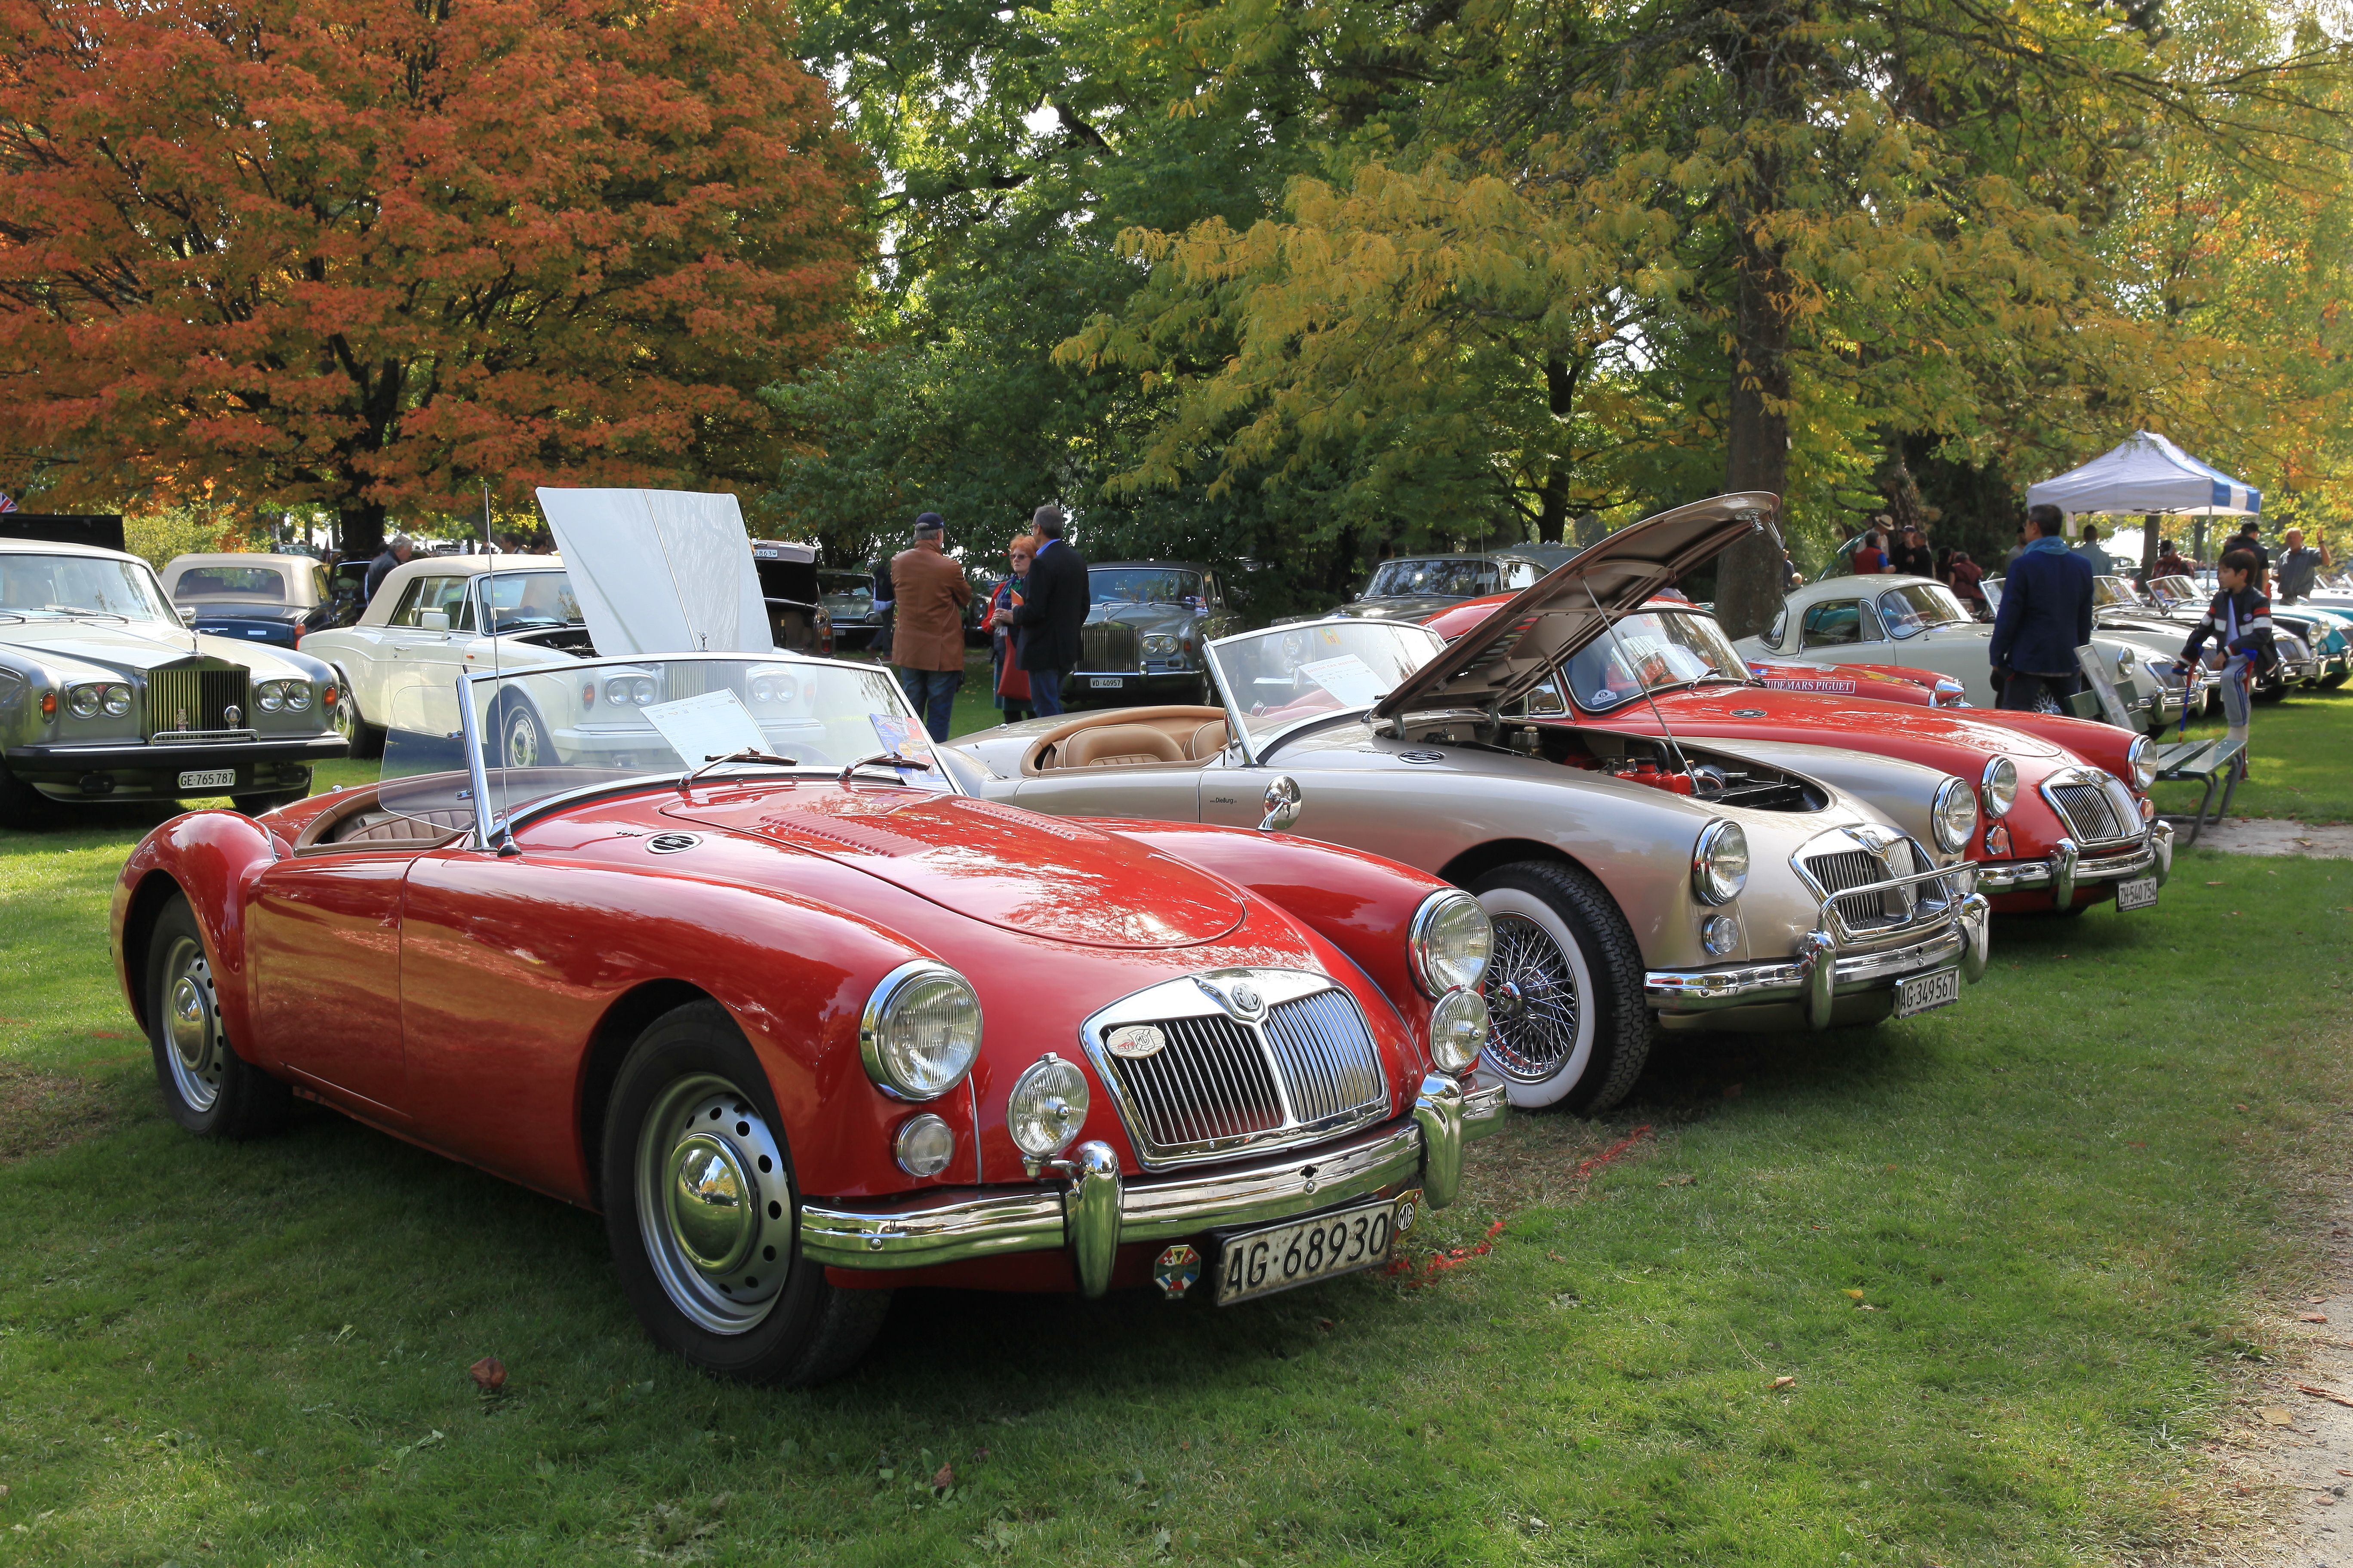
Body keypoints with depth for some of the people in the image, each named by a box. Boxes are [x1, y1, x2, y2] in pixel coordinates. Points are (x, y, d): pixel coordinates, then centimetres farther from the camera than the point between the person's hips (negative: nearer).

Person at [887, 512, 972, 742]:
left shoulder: (898, 562, -2)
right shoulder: (949, 568, -17)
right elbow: (966, 599, 0)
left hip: (908, 650, 5)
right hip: (942, 652, -5)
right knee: (939, 716, 2)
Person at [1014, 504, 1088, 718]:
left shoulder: (1042, 563, -18)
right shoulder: (1078, 560, 9)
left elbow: (1034, 610, -22)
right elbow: (1084, 606, 15)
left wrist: (1015, 615, -3)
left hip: (1044, 650, -9)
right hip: (1068, 649, 9)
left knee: (1047, 711, -4)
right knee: (1055, 707, 18)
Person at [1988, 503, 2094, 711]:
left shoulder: (2024, 565, -12)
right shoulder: (2083, 566, 6)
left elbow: (2008, 617, -11)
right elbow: (2085, 619, 13)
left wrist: (1996, 655, -4)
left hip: (2028, 660, -6)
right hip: (2067, 660, 6)